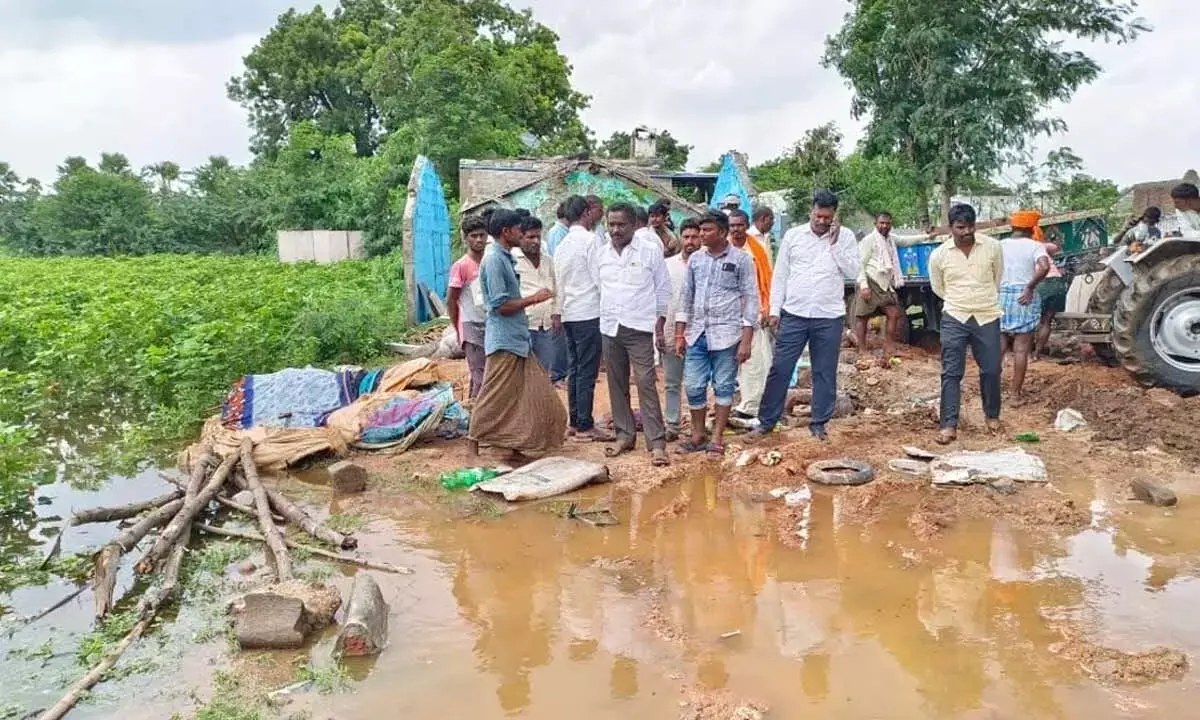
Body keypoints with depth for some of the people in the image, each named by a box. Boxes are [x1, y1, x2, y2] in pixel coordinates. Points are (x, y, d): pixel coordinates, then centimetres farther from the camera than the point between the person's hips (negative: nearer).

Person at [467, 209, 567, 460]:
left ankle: (516, 446, 19)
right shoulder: (494, 260, -15)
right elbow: (500, 305, -19)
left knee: (537, 395, 11)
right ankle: (473, 448, 7)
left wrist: (533, 300, 11)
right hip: (504, 342, -10)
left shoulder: (506, 258, 13)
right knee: (493, 399, -3)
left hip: (518, 340, 10)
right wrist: (533, 298, -13)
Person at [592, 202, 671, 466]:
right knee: (616, 384, 10)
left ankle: (657, 443, -6)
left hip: (639, 328, -4)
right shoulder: (601, 255, 8)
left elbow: (663, 290, 1)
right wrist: (604, 316, 8)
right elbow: (597, 288, 14)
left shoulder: (650, 253, -3)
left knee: (646, 383, -9)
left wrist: (659, 327, -2)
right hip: (609, 328, 4)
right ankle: (624, 435, 22)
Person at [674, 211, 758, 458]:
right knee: (694, 387, 5)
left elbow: (751, 299, -4)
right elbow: (686, 296, 14)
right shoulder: (695, 259, 9)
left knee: (723, 387, 3)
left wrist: (746, 340, -9)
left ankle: (717, 438, 12)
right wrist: (680, 335, 10)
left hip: (726, 335, -4)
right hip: (697, 334, 4)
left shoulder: (742, 259, -3)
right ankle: (697, 436, 20)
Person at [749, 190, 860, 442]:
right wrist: (774, 310, 1)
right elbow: (780, 275, 5)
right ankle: (766, 421, 12)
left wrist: (835, 242, -11)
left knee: (825, 373, 8)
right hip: (793, 314, 0)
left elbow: (852, 273, -7)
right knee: (780, 369, 3)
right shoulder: (793, 235, 3)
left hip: (829, 317, 0)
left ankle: (819, 423, 20)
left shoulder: (845, 237, 1)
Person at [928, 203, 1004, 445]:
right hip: (954, 318, -1)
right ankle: (949, 425, 0)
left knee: (991, 370, 9)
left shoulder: (992, 247, -4)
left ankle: (993, 416, 30)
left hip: (987, 317, 1)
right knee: (951, 373, -3)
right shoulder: (939, 255, -6)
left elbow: (998, 278, 13)